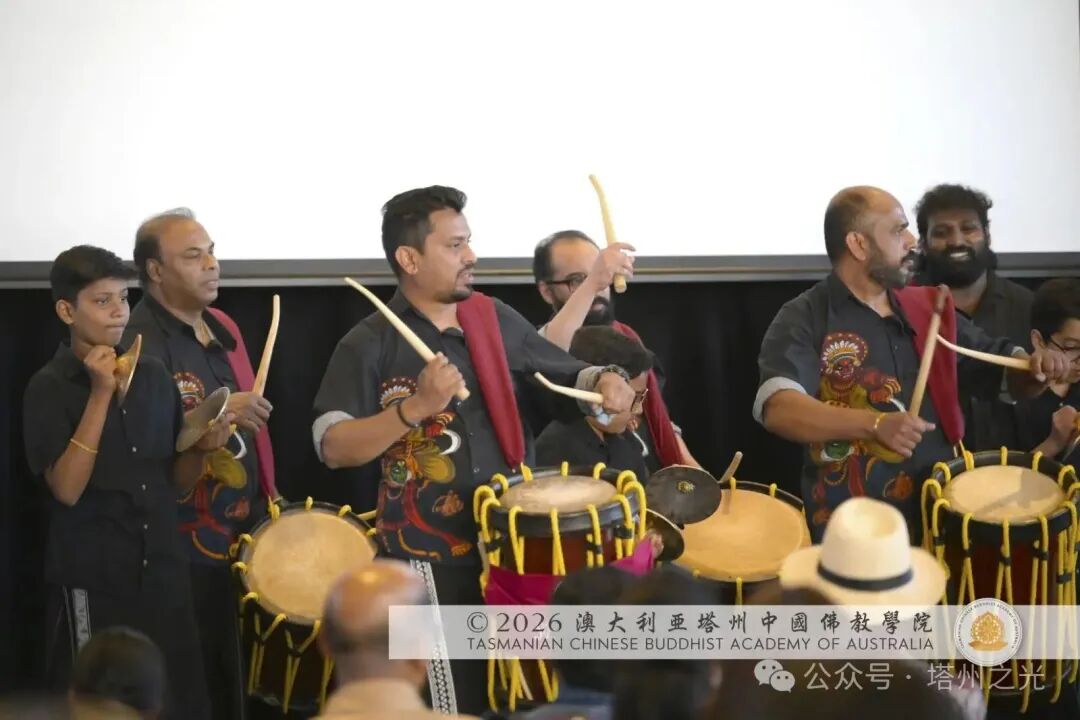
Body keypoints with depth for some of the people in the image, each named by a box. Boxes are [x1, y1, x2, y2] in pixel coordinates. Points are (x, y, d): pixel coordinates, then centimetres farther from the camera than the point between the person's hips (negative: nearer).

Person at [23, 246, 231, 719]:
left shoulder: (152, 375, 8)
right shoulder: (50, 388, -8)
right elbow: (67, 488, -19)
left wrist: (203, 448, -6)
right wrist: (101, 394, -20)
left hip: (163, 575, 5)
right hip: (92, 582, -5)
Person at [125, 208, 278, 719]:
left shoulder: (221, 328, 12)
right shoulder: (141, 343, -14)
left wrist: (266, 498, 19)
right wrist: (219, 413, -30)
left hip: (242, 536, 8)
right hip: (185, 547, -8)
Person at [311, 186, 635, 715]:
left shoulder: (498, 321, 8)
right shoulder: (371, 344, -9)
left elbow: (565, 378, 17)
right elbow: (333, 448, -17)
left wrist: (604, 382, -6)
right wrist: (417, 407, -28)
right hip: (429, 561, -6)